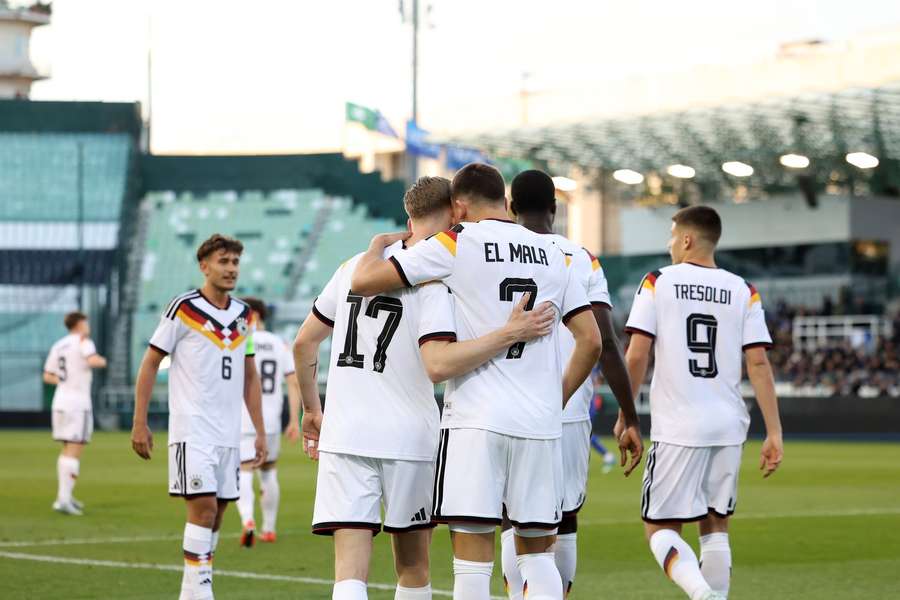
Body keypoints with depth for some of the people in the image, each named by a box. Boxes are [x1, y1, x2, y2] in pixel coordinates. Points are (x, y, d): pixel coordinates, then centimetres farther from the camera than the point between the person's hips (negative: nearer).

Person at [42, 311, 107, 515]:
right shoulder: (83, 341, -7)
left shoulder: (58, 346, 15)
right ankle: (64, 500, -17)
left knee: (68, 450, 19)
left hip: (60, 402, 8)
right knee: (74, 453, -9)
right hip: (78, 404, -8)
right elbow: (93, 361, -25)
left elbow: (47, 377, 19)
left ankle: (64, 496, 21)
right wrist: (102, 361, -3)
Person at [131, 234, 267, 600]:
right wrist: (139, 423, -7)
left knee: (217, 511, 6)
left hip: (229, 432, 6)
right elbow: (149, 364, -2)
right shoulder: (183, 309, -5)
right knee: (203, 505, -16)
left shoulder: (244, 316, 12)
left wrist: (259, 430, 14)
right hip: (192, 428, -6)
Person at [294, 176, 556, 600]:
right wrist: (510, 333, -21)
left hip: (344, 436, 3)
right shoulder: (434, 278, -8)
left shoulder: (355, 266, 10)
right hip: (408, 439, -3)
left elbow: (304, 344, 16)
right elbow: (438, 364, -22)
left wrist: (312, 410, 28)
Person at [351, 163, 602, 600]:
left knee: (472, 558, -5)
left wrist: (377, 244, 17)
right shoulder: (552, 255, 14)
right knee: (537, 554, 12)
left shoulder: (457, 243, -1)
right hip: (540, 424, 5)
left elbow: (363, 281, -3)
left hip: (476, 420, -5)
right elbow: (590, 340, 13)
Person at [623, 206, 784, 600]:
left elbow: (637, 356, -8)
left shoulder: (658, 283, -1)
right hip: (728, 425, 4)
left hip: (678, 428, -4)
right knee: (715, 526, 16)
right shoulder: (742, 292, 6)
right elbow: (758, 363, 0)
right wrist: (774, 433, 0)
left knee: (661, 528, 1)